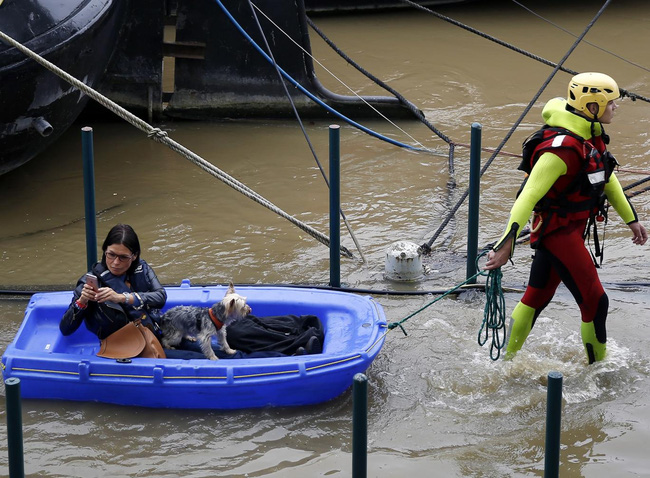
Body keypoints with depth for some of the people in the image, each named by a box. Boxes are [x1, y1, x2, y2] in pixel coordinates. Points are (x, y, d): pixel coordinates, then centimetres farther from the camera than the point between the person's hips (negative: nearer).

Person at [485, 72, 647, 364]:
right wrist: (507, 244, -37)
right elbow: (529, 196, -31)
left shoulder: (593, 135, 3)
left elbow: (607, 178, 19)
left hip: (574, 228, 9)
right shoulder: (562, 147, -28)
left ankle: (506, 360, 29)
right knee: (595, 302, -1)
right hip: (557, 229, -9)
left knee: (537, 297, 17)